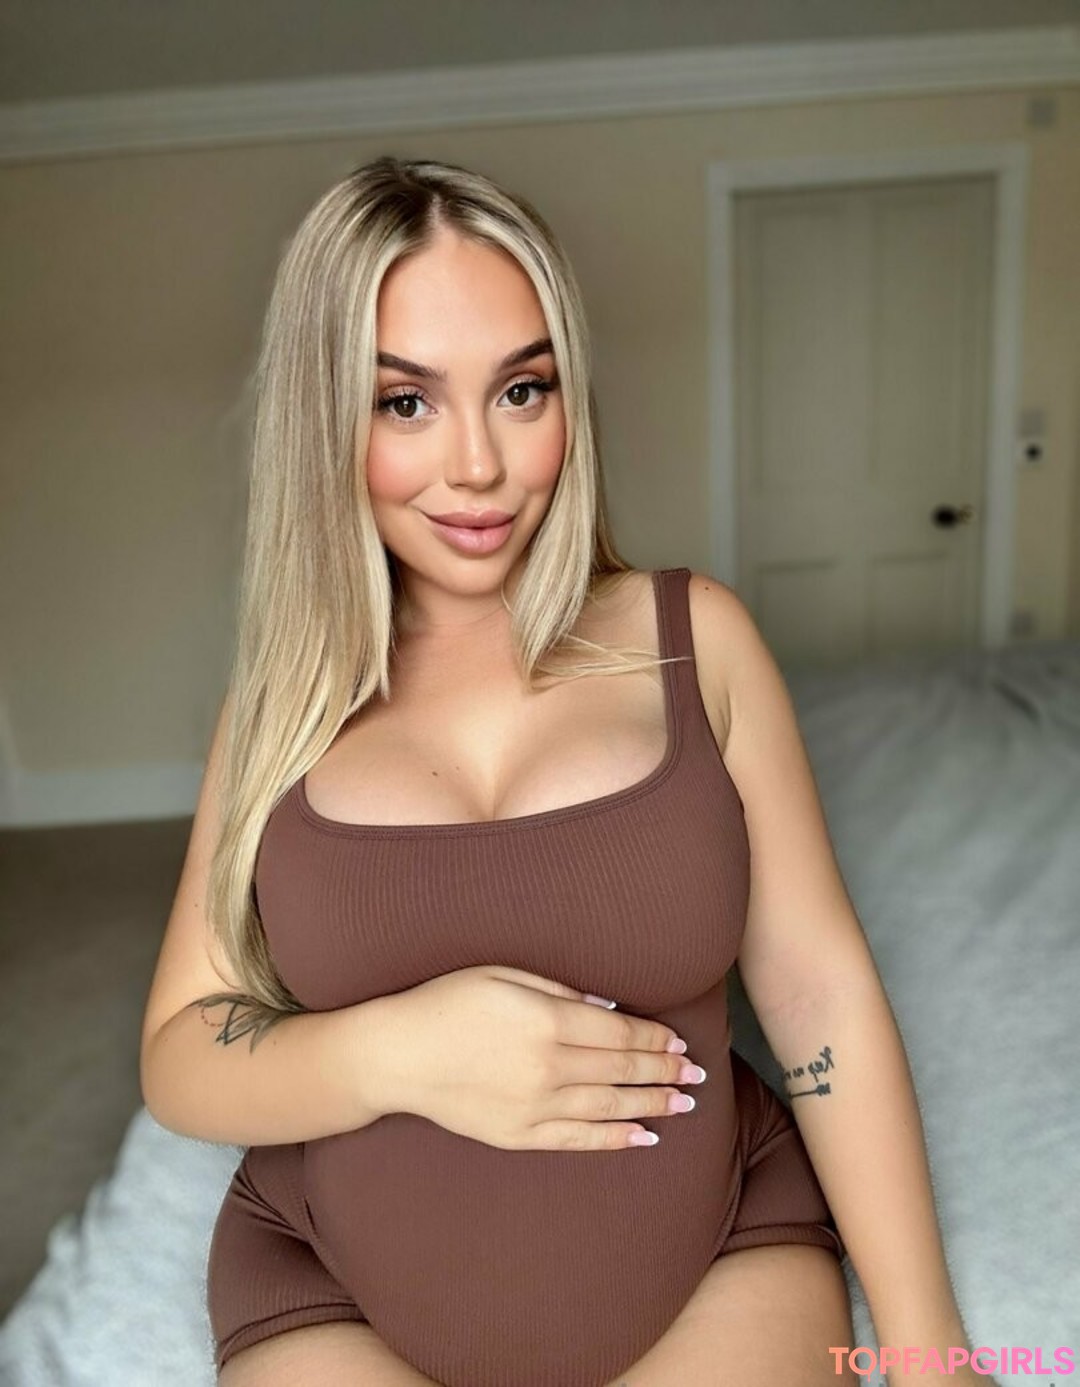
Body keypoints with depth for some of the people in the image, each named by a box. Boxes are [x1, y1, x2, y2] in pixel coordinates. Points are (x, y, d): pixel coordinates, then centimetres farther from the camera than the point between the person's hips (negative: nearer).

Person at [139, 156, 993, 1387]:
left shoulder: (693, 635, -7)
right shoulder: (291, 697, -5)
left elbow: (820, 988, -7)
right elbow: (178, 1060, -4)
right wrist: (397, 1051, -23)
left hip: (719, 1260, 1)